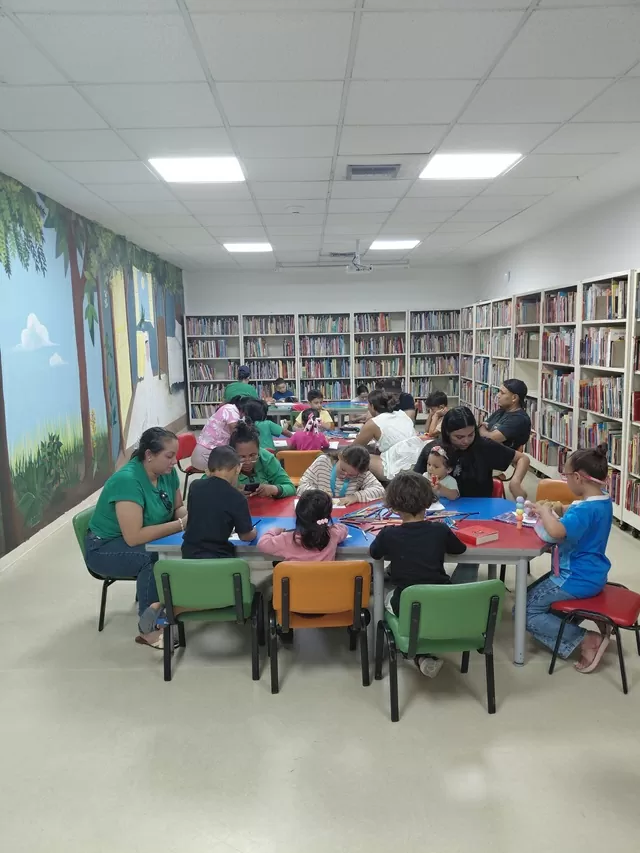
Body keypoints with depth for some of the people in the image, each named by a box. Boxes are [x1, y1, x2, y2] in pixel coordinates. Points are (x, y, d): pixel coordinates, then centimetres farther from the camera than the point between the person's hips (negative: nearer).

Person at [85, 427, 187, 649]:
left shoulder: (167, 472, -7)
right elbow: (134, 537, -34)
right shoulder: (128, 480, -30)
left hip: (146, 540, 7)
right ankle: (148, 629, -20)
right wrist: (181, 524, -32)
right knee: (153, 558, -36)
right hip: (105, 548, -7)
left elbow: (178, 508, 6)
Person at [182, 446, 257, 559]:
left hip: (189, 553, 6)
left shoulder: (195, 487, 0)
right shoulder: (237, 498, -14)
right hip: (217, 557, -6)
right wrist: (253, 531, 18)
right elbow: (246, 536, -3)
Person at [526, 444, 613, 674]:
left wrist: (544, 510, -25)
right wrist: (562, 511, 5)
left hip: (577, 579, -10)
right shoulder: (603, 501, 3)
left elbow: (556, 531, -44)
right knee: (531, 594, 20)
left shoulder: (586, 509, -27)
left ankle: (586, 640, -7)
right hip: (591, 575, 10)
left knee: (526, 611, -2)